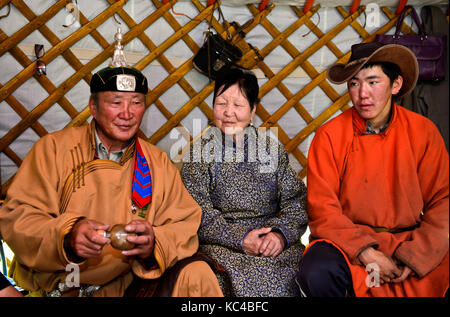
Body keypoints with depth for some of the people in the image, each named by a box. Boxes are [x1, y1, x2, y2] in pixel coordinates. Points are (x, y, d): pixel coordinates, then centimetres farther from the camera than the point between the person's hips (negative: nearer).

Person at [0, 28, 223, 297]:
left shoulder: (158, 162, 9)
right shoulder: (54, 148, 0)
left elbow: (185, 227, 2)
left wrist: (154, 244, -21)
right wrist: (66, 235, -26)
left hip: (124, 286, 1)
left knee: (196, 274, -22)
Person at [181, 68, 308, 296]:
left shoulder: (272, 148, 11)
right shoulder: (200, 150, 4)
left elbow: (296, 200, 6)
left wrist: (280, 233, -13)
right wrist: (240, 238, -14)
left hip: (274, 244, 3)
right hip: (220, 244, -2)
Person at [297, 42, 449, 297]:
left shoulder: (423, 131, 2)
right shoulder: (329, 135, -3)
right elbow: (322, 207, -6)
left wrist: (414, 256, -12)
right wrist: (365, 252, -18)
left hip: (409, 240, 1)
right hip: (348, 240, -1)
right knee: (317, 273, -30)